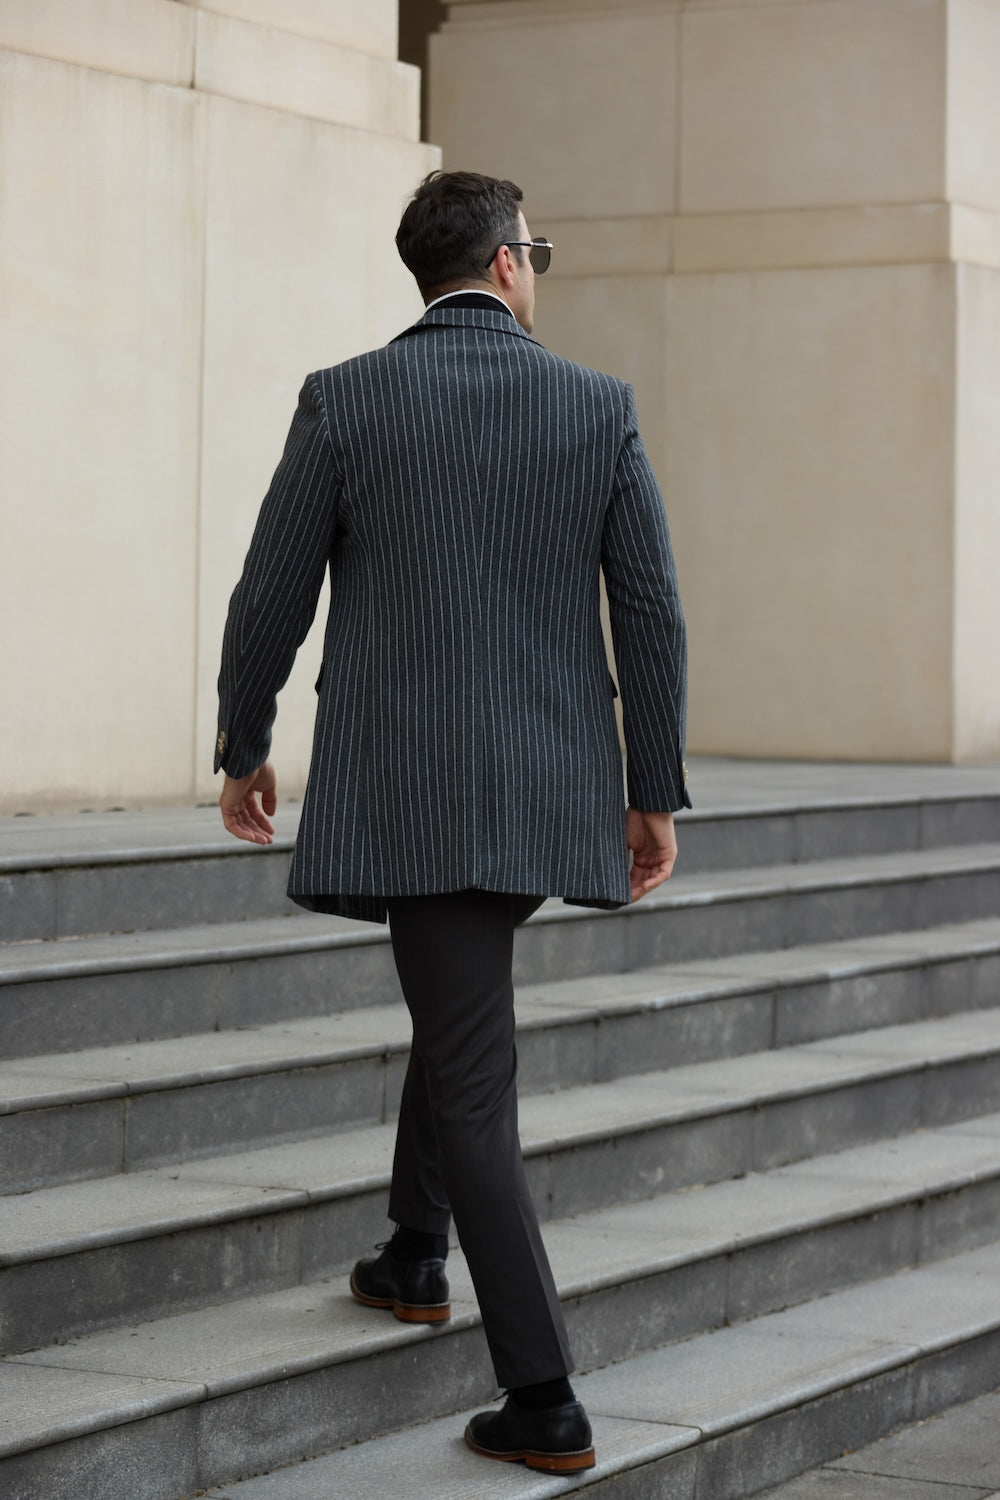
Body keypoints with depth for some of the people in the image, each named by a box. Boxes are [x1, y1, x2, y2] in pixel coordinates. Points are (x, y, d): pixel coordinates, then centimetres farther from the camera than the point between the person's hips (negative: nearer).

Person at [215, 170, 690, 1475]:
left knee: (472, 1079, -2)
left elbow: (270, 600, -1)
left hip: (405, 797, -3)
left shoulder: (344, 403, -4)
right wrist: (656, 792, 9)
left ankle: (546, 1404, -6)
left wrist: (243, 751, 15)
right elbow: (653, 615, 0)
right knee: (459, 1008, 29)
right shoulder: (598, 407, 1)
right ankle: (416, 1257, 39)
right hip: (553, 798, 3)